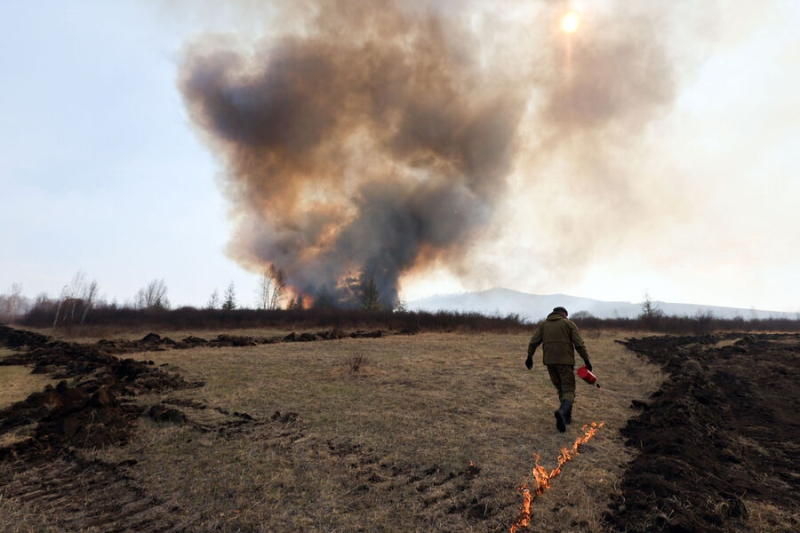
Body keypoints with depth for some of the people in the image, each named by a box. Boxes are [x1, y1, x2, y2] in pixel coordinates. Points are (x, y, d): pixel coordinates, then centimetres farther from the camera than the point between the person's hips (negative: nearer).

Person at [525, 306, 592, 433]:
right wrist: (586, 360, 1)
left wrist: (529, 357, 14)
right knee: (568, 390, -2)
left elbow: (533, 342, 6)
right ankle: (562, 412, -28)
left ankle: (567, 416, 21)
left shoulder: (543, 324, 13)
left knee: (561, 389, 19)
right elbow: (579, 344, -2)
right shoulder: (569, 323, 6)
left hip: (550, 361, 3)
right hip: (565, 361, -3)